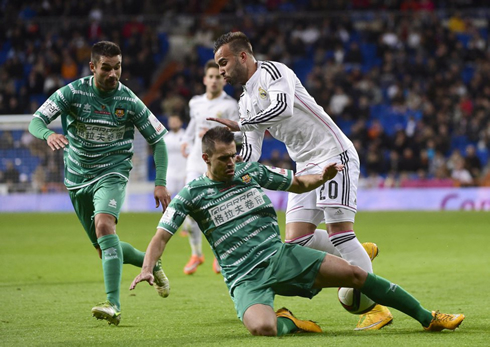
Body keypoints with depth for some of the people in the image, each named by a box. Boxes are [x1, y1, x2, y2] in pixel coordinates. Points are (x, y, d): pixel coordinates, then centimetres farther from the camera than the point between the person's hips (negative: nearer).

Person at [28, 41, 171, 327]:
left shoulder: (129, 101, -9)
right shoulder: (73, 92, -9)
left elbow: (157, 139, 0)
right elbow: (35, 122, -16)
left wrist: (161, 183, -8)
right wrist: (48, 134, -40)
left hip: (112, 173, -3)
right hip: (78, 177, 3)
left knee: (104, 224, -31)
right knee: (105, 249, 11)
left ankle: (114, 304, -37)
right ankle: (152, 264, 41)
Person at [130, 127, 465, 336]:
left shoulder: (252, 171, 8)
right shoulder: (192, 195, -2)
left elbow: (298, 183, 19)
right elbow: (162, 235, -4)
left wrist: (321, 177, -2)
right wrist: (147, 269, -20)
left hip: (280, 256, 4)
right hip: (245, 279, -4)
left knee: (354, 273, -8)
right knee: (262, 328, -37)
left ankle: (428, 318, 4)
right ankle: (287, 322, 1)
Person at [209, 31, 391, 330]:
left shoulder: (273, 71, -8)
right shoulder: (246, 101, 17)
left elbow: (283, 108, -29)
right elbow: (251, 152, 13)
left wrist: (239, 125, -26)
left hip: (334, 153, -8)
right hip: (305, 168, 8)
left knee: (338, 232, -15)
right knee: (297, 240, -3)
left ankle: (377, 308, -12)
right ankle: (362, 252, 19)